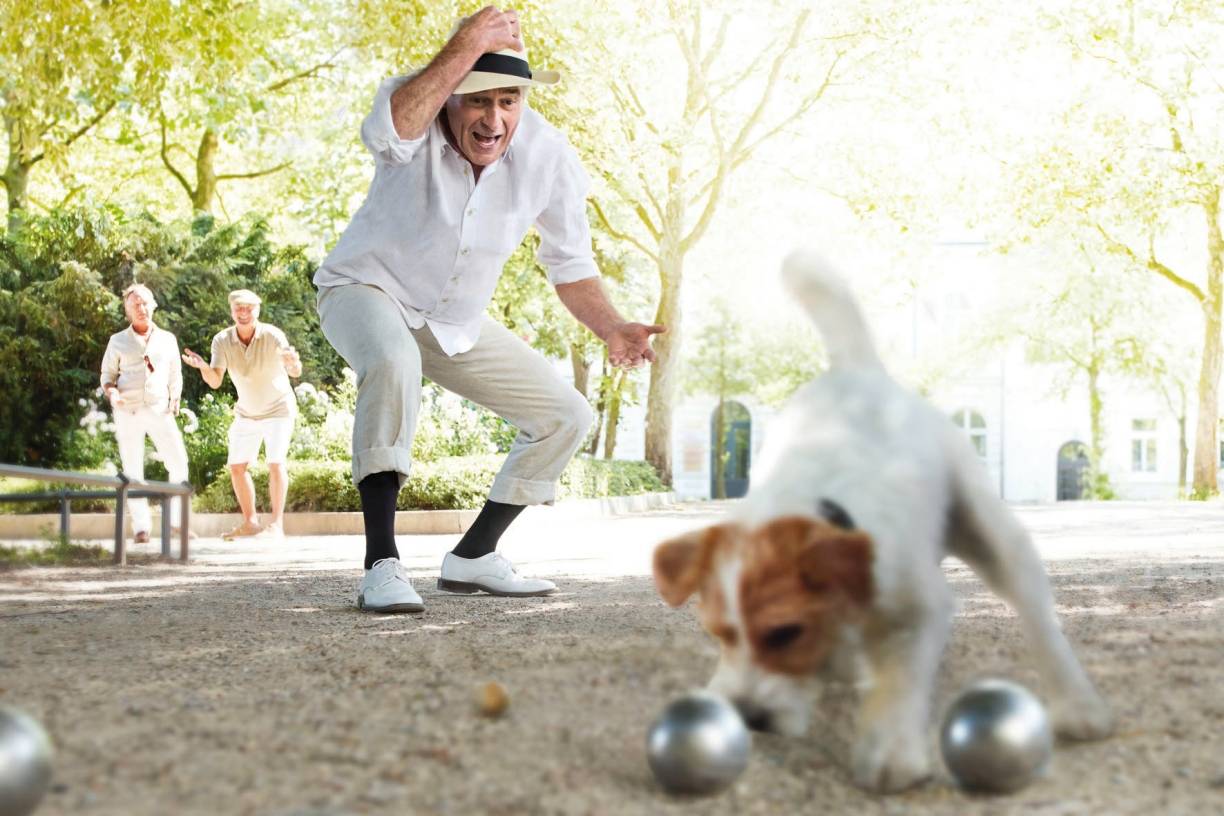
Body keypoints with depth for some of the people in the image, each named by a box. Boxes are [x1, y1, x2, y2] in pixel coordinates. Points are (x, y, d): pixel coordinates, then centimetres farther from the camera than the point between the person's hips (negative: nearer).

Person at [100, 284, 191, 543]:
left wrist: (175, 402, 5)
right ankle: (141, 527, 4)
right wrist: (111, 393, -10)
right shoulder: (118, 341, 9)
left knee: (178, 463, -10)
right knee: (132, 470, -1)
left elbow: (175, 376, 19)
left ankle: (177, 522, -1)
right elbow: (107, 375, 11)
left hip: (159, 409, 1)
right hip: (128, 412, -1)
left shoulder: (167, 339, 13)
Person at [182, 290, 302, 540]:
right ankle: (250, 521, 15)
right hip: (246, 413, 4)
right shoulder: (222, 340, -15)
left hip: (278, 409, -4)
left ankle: (277, 523, -12)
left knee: (276, 463, -16)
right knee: (237, 466, 3)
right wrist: (203, 367, -42)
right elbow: (215, 381, -20)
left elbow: (295, 372, -34)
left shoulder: (272, 335, -25)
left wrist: (293, 362, -58)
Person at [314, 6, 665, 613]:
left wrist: (611, 329, -20)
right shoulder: (417, 109, -25)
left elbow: (570, 265, -4)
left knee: (566, 416, 1)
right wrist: (466, 48, -53)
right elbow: (388, 132, -52)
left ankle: (471, 559, 13)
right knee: (394, 363, -40)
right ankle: (381, 565, -35)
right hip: (366, 289, -5)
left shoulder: (548, 157, -15)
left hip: (457, 324, 5)